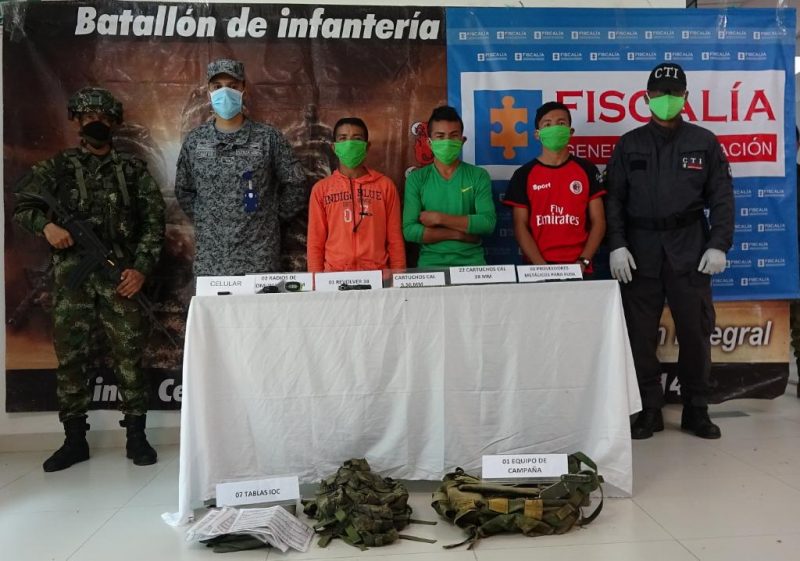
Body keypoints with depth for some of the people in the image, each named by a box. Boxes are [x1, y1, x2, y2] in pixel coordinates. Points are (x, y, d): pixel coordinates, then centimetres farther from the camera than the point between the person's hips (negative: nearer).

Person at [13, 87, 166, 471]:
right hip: (72, 275, 2)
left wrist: (141, 267, -7)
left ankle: (136, 436, 7)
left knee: (129, 354, -3)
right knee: (70, 356, 4)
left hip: (119, 274, -1)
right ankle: (74, 439, 15)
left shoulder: (132, 168, 9)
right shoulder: (58, 166, 12)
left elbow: (154, 220, 4)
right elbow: (23, 206, 11)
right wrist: (46, 226, -11)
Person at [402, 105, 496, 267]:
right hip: (431, 263, 0)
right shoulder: (416, 179, 4)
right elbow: (409, 230, -5)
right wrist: (459, 233, -9)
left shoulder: (478, 176, 4)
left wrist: (438, 218, -10)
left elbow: (488, 222, -7)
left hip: (472, 262, 0)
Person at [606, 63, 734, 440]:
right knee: (640, 334, 2)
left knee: (695, 331, 3)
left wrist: (718, 245, -4)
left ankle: (696, 411, 18)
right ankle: (649, 411, 15)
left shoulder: (704, 142, 9)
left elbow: (721, 198, 6)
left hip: (690, 249, 0)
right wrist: (616, 245, -6)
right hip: (641, 251, 0)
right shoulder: (629, 145, 9)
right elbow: (614, 199, 4)